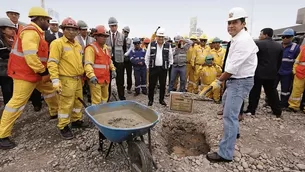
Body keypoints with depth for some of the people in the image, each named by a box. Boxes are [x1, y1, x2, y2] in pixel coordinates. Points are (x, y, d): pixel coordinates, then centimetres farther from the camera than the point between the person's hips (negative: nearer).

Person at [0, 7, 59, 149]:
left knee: (49, 90, 20)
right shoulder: (31, 32, -19)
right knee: (17, 102, -6)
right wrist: (43, 71, -20)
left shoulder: (37, 32, 14)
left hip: (36, 72, 10)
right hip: (26, 73, -10)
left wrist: (43, 71, 11)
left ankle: (55, 112, 39)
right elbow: (30, 56, -28)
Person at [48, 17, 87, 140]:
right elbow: (52, 63, -15)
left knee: (78, 101, 16)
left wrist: (82, 76, 20)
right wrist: (55, 80, -22)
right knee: (65, 104, -1)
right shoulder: (57, 43, -9)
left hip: (78, 79, 8)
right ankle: (63, 127, 15)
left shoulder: (78, 45, 14)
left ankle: (76, 121, 33)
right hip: (66, 79, -7)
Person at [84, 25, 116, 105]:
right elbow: (88, 64, -21)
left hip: (105, 79, 9)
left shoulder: (106, 47, 17)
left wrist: (113, 69, 16)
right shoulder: (91, 48, -10)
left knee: (105, 97, 20)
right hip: (96, 79, -8)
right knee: (96, 100, -4)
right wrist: (91, 75, -35)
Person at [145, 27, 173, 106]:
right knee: (152, 85, 4)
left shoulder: (168, 45, 4)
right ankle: (150, 100, 19)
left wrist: (168, 66, 7)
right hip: (153, 68, -1)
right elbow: (147, 57, 7)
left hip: (163, 68, 1)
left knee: (163, 85, 8)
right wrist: (148, 66, 5)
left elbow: (170, 57, 11)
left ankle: (161, 99, 24)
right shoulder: (151, 44, 3)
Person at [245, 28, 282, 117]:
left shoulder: (258, 43, -11)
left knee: (254, 92, 3)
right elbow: (279, 61, 11)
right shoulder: (279, 46, 8)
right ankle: (277, 111, 22)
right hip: (272, 73, 6)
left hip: (259, 72, -5)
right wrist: (275, 71, 20)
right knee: (272, 92, 15)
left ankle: (251, 110, 10)